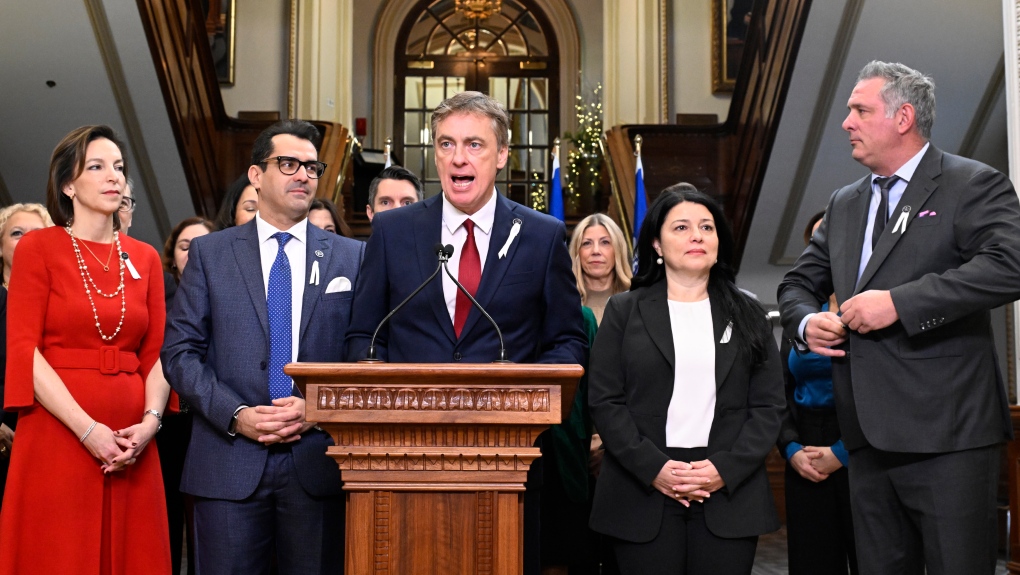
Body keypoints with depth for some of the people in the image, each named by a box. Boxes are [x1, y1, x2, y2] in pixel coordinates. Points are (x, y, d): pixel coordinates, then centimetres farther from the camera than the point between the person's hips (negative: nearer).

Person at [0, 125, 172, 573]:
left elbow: (157, 351, 7)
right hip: (57, 435, -3)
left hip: (131, 445, 3)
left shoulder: (144, 258, 11)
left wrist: (151, 420, -10)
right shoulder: (38, 247, 1)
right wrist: (88, 430, -15)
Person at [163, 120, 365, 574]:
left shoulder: (352, 256, 8)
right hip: (229, 463, 0)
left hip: (318, 462, 1)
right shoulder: (210, 253, 8)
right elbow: (180, 351, 2)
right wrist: (236, 414, -10)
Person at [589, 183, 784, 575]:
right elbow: (605, 402, -1)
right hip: (644, 493, -1)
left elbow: (769, 405, 4)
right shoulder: (624, 311, 6)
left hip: (729, 492, 1)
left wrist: (727, 469, -9)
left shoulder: (747, 314, 10)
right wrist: (653, 468, -12)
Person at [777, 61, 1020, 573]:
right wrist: (806, 321, 2)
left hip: (948, 434, -6)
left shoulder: (973, 185, -3)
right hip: (869, 436, 7)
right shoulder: (843, 205, 18)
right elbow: (798, 282, 25)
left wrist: (899, 301, -21)